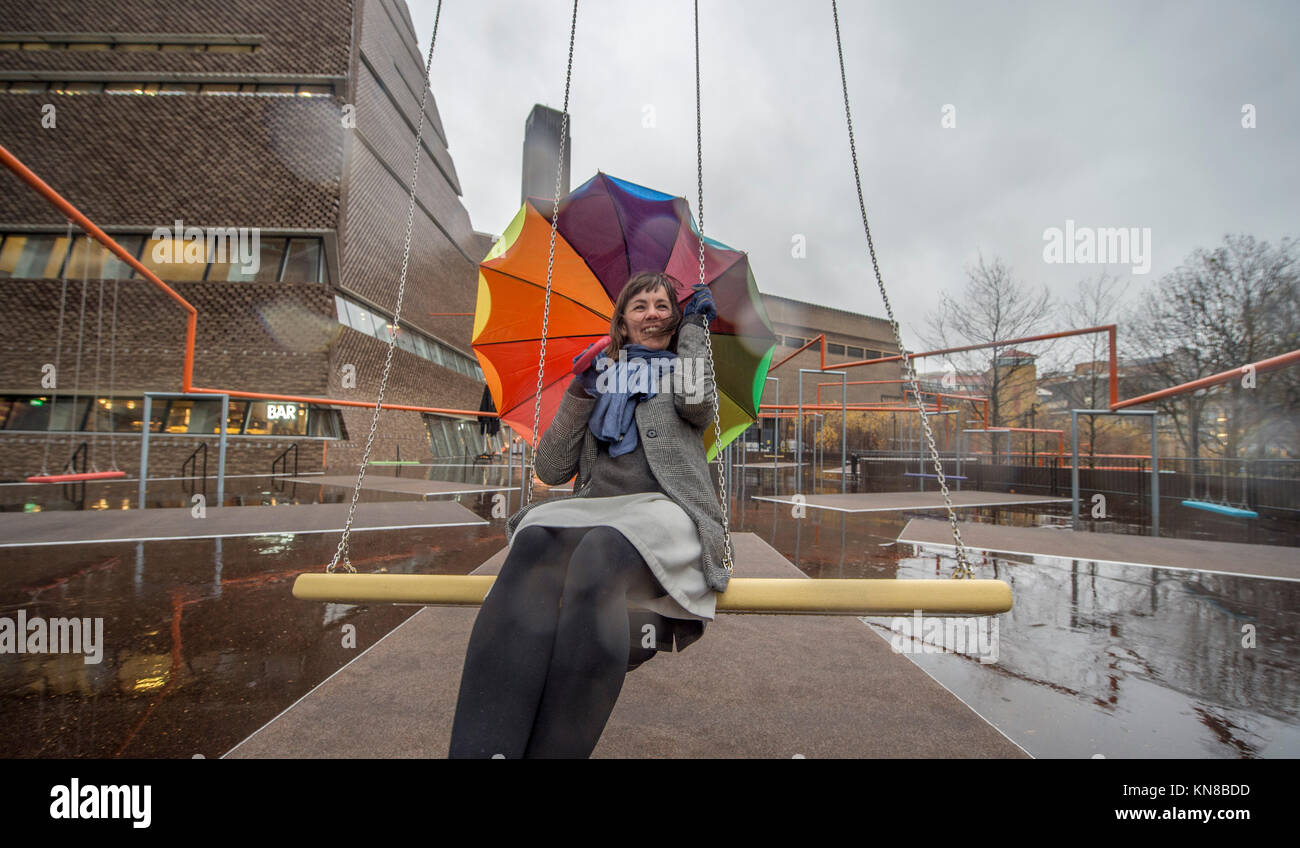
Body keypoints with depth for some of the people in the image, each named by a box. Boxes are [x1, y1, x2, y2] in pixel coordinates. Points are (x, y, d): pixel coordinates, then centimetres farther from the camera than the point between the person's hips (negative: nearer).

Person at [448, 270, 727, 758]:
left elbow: (696, 404, -6)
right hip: (592, 510, 2)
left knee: (601, 549, -37)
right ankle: (481, 747, -42)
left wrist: (694, 328, 9)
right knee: (534, 542, -33)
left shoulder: (683, 368, 23)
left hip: (662, 510, -2)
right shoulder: (600, 378, 26)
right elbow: (551, 470, 16)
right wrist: (579, 392, 6)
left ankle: (555, 745, -38)